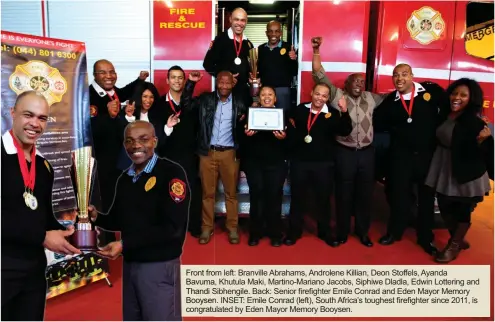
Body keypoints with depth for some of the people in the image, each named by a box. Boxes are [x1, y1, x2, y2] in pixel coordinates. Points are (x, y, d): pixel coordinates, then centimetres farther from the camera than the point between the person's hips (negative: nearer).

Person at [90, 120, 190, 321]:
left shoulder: (172, 173, -14)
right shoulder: (124, 178, 10)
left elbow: (172, 227, -21)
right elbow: (120, 221, 16)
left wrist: (124, 244, -22)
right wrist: (97, 218, -4)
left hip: (159, 265, -7)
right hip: (129, 264, 7)